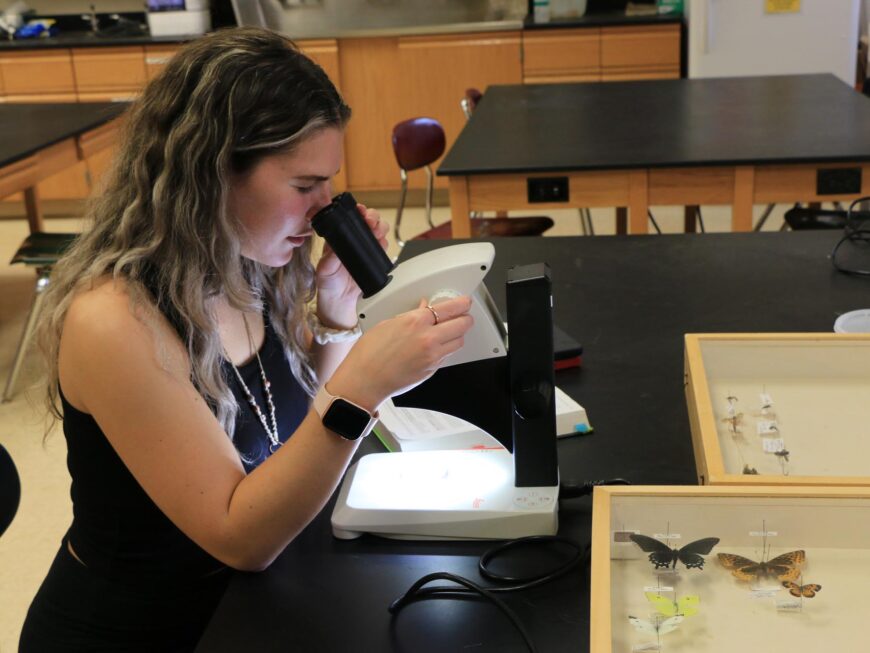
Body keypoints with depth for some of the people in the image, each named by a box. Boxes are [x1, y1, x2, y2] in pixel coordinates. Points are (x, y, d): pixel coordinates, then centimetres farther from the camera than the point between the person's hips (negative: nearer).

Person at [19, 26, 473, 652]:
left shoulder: (248, 267, -4)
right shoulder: (113, 322, -26)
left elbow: (295, 432, 6)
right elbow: (240, 539, -24)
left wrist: (337, 310, -9)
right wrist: (361, 384, -35)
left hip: (241, 597, 7)